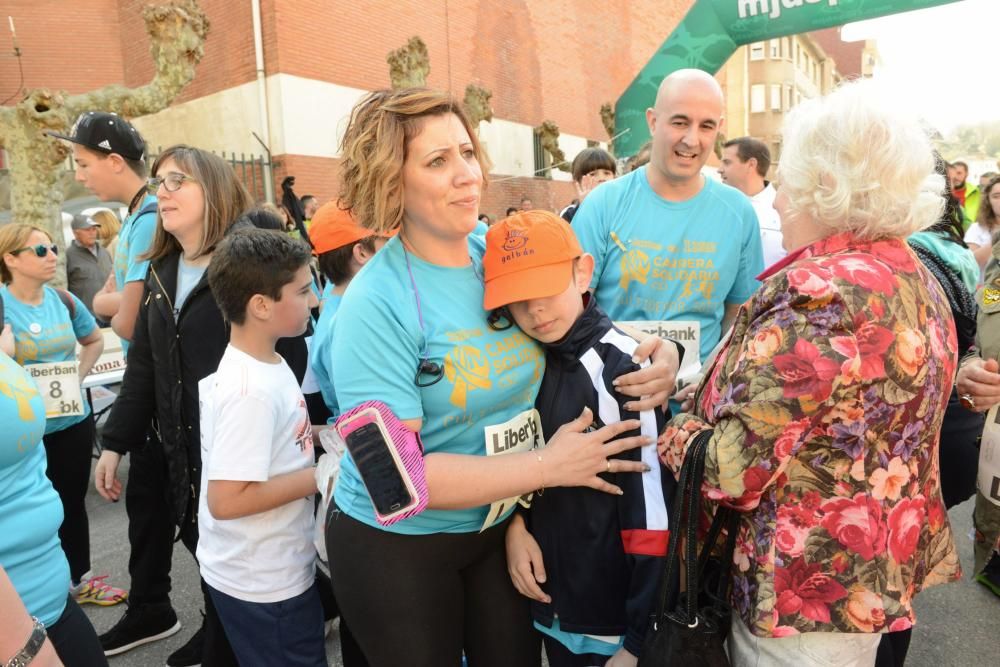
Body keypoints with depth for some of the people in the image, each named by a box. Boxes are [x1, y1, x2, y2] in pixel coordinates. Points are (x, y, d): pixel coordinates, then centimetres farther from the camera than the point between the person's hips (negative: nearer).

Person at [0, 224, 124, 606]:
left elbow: (95, 340, 15)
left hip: (74, 421, 4)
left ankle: (80, 579, 33)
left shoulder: (64, 301, 0)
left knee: (72, 502, 16)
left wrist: (79, 376, 3)